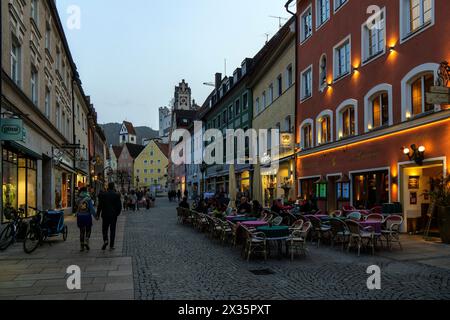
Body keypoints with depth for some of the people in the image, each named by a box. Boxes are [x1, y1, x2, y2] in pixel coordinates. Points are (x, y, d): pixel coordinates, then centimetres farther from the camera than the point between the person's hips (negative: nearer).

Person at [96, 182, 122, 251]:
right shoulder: (117, 195, -4)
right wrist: (117, 213, 13)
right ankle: (111, 245, 7)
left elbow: (100, 205, -3)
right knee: (112, 230, 6)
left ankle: (105, 240, -12)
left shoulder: (103, 195, -3)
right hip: (113, 215, 0)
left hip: (105, 215, 0)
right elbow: (119, 206, -3)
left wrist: (98, 214, 4)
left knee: (104, 229, 12)